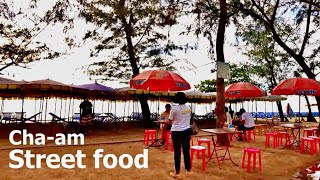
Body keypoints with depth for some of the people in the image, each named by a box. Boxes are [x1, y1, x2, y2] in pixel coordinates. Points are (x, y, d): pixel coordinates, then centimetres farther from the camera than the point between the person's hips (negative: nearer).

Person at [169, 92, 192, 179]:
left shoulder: (174, 108, -13)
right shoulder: (188, 108, 3)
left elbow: (170, 120, -3)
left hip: (177, 131, -5)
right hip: (187, 130, 5)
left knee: (177, 152, 3)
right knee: (186, 151, 13)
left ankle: (177, 173, 11)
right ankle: (188, 171, 23)